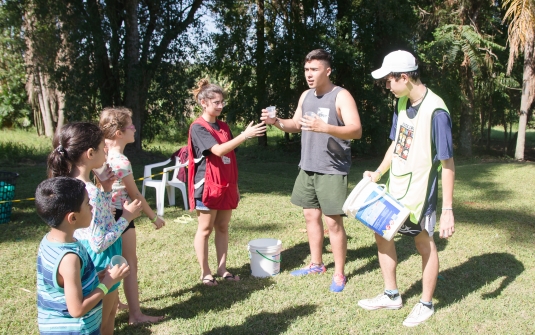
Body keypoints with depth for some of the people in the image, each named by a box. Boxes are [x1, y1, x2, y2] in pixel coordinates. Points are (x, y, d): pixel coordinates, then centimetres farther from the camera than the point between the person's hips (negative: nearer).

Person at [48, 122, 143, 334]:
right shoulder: (89, 192, -30)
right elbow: (99, 243, -27)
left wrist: (105, 190, 4)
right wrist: (125, 217, -18)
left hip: (89, 261, 10)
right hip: (100, 263, -10)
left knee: (110, 309, 29)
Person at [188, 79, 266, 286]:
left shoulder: (223, 127, 12)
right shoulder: (198, 128, -11)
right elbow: (218, 151, -24)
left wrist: (235, 185, 15)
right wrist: (245, 135, -30)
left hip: (226, 186, 7)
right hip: (208, 185, -7)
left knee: (223, 228, 11)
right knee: (205, 229, 4)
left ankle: (222, 269, 20)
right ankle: (205, 273, 13)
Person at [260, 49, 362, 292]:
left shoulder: (341, 96, -12)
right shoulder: (306, 96, 11)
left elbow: (356, 130, -21)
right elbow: (295, 125, 20)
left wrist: (324, 127, -35)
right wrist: (276, 122, -1)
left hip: (332, 170, -7)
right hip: (307, 167, 8)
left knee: (333, 221, -3)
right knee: (310, 215, 15)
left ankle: (339, 274, 11)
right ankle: (316, 264, 30)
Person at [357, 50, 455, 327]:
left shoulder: (435, 112, -23)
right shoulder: (402, 103, 0)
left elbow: (447, 164, -20)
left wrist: (447, 209, -19)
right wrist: (378, 173, 8)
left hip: (420, 192, -8)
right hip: (395, 188, 8)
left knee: (425, 246, 8)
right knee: (382, 235, 14)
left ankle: (426, 304, 29)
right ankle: (391, 295, 31)